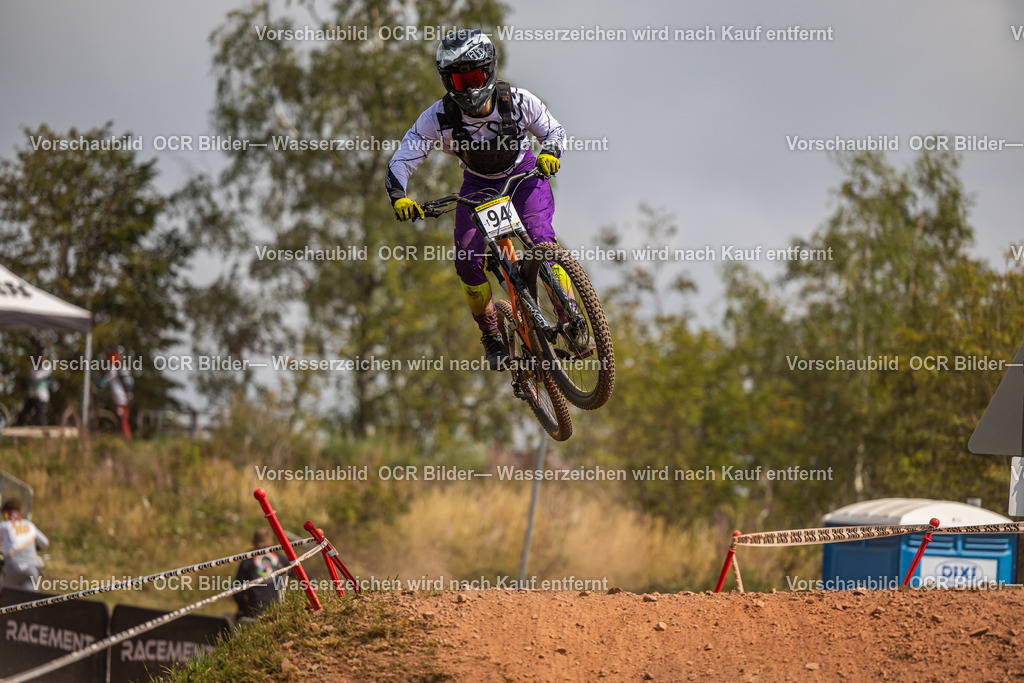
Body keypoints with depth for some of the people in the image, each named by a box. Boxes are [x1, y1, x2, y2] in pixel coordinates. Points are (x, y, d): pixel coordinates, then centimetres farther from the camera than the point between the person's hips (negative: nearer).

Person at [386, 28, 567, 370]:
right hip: (478, 184, 1)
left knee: (540, 239, -26)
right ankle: (491, 335, 4)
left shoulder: (517, 101, -26)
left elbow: (553, 130, -11)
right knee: (468, 258, -17)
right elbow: (401, 162, -25)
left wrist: (549, 152, -34)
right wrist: (398, 197, -44)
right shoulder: (439, 117, -26)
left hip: (524, 175, -1)